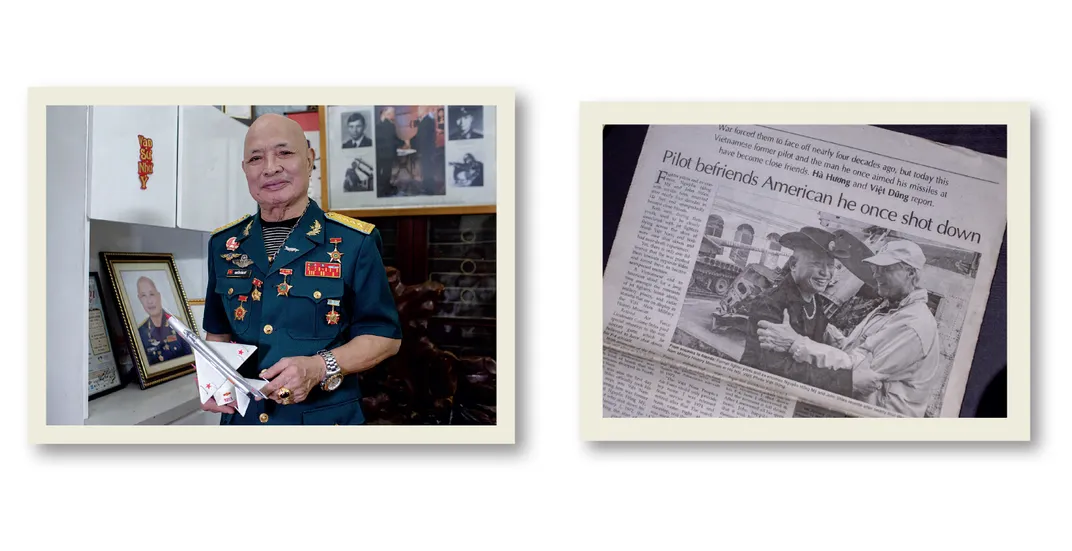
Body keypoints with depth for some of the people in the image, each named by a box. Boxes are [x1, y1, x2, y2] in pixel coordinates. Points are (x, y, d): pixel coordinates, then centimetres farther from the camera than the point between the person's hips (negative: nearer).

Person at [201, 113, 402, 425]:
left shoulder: (354, 243, -10)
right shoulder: (224, 245, 4)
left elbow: (384, 336, -8)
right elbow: (219, 332, 14)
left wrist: (319, 368, -22)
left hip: (325, 418, -4)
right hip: (241, 416, 4)